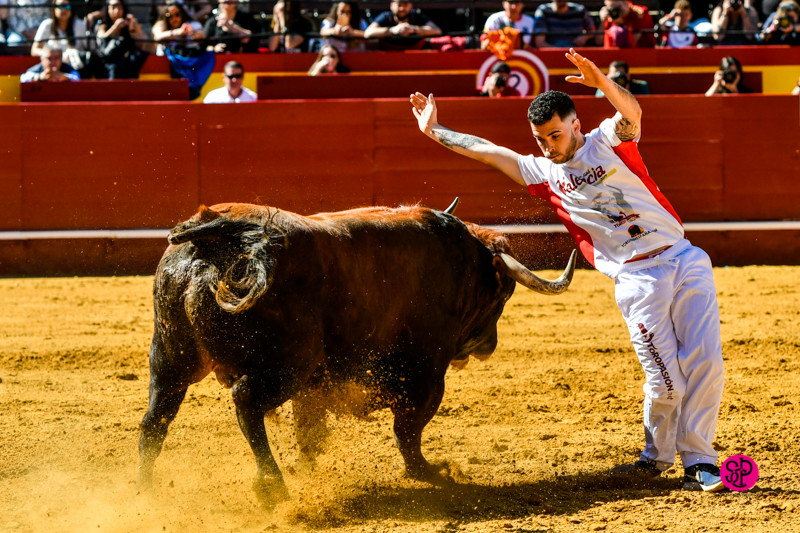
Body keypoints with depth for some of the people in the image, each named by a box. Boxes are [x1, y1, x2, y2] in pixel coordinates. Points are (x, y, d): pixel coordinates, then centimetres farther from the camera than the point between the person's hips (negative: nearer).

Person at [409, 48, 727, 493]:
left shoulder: (609, 142, 4)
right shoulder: (544, 173, 12)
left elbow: (633, 112, -18)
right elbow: (488, 151, 16)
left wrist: (601, 82, -37)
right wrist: (434, 131, 19)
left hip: (685, 260, -1)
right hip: (637, 281, 1)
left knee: (706, 364, -7)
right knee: (666, 379, -8)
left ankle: (698, 462, 3)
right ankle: (656, 457, 14)